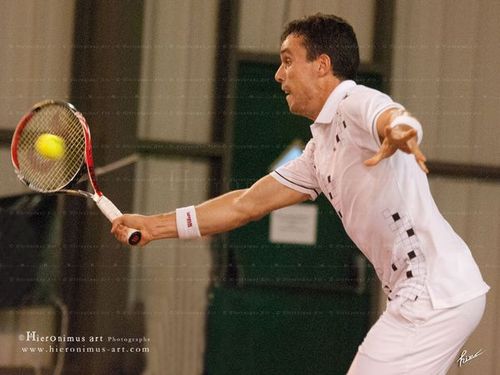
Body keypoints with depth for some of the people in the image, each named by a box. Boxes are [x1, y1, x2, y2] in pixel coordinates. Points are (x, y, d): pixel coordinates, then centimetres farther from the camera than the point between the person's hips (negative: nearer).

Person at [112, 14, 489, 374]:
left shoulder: (358, 103, -10)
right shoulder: (321, 149, 20)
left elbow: (393, 116, -35)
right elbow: (248, 203, 24)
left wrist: (400, 130, -60)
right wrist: (156, 225, 22)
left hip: (436, 295, -10)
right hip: (421, 295, 10)